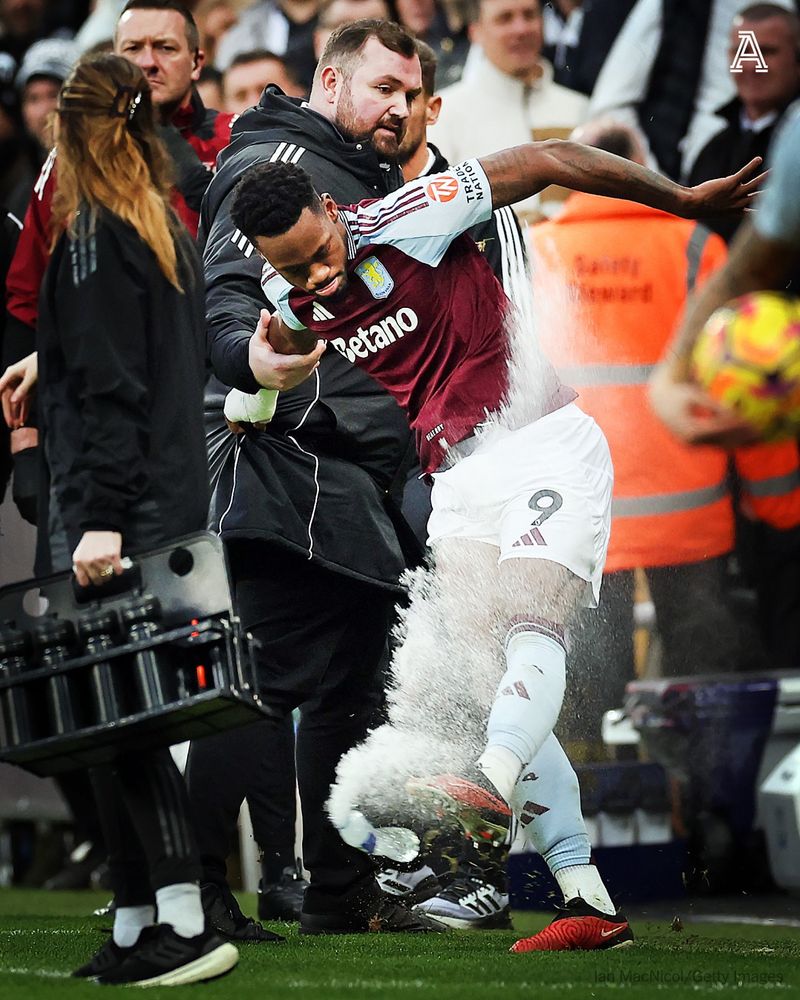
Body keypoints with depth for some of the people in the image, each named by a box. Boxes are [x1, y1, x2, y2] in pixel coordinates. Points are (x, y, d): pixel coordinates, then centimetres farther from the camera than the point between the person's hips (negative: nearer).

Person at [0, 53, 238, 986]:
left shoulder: (91, 236, -9)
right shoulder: (167, 234, 16)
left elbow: (109, 387, -17)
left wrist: (100, 517, -20)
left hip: (111, 512, -8)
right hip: (170, 504, 9)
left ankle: (183, 921, -11)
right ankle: (137, 927, 10)